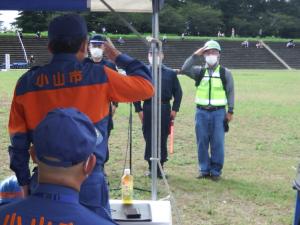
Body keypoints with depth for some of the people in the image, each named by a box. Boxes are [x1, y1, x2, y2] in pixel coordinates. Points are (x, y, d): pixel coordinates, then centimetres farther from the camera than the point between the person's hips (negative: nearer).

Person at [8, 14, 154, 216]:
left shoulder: (26, 83, 0)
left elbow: (18, 142, 4)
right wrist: (119, 57, 17)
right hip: (89, 182, -3)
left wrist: (25, 182, 14)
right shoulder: (99, 76, -9)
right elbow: (146, 86, 4)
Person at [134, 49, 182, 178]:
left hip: (165, 109, 0)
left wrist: (175, 109, 0)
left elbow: (178, 92, 8)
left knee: (163, 139, 4)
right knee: (149, 139, 3)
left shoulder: (170, 73, 7)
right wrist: (139, 109, -1)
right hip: (148, 108, 0)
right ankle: (151, 167, 14)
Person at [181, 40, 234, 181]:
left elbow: (230, 92, 4)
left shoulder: (225, 73, 4)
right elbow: (184, 69, -9)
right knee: (202, 142, 6)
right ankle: (204, 169, 17)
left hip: (218, 112, -2)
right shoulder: (199, 72, 8)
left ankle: (216, 171, 10)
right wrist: (195, 55, -10)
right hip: (201, 112, 2)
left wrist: (230, 111, -2)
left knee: (217, 143, 0)